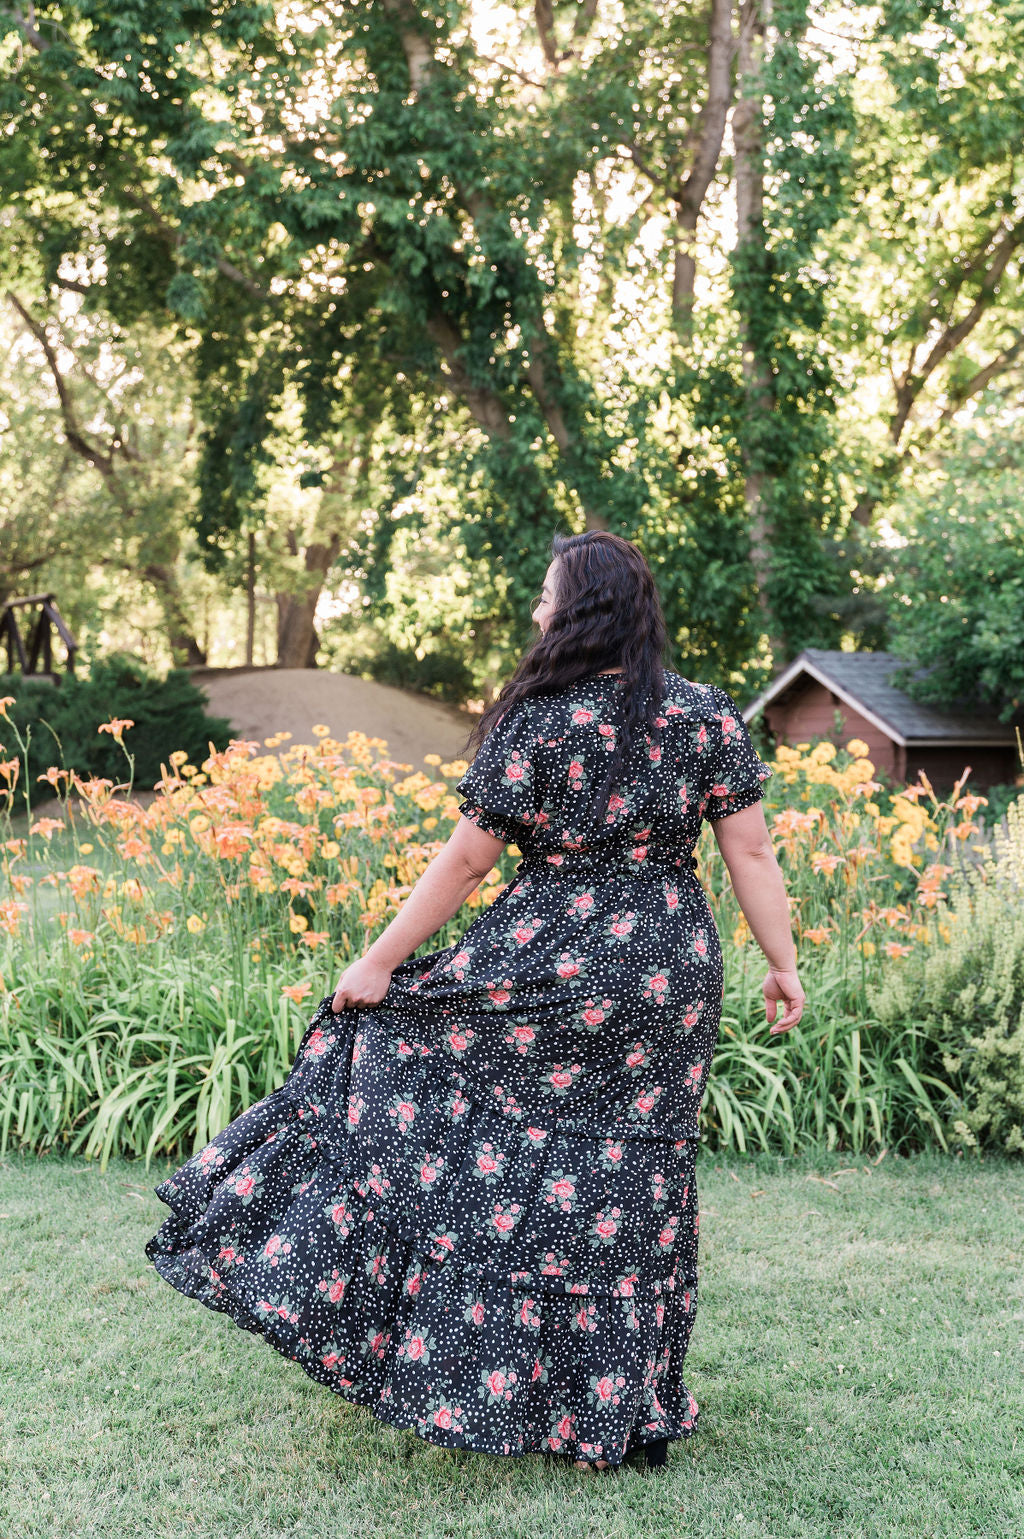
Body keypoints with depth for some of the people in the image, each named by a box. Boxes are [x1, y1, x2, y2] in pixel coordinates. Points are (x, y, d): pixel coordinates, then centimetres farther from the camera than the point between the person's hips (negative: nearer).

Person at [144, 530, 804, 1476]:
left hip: (555, 968, -4)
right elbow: (751, 851, 0)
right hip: (674, 979, 5)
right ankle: (635, 1420, 20)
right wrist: (783, 964, 10)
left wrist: (381, 961, 0)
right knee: (630, 1190, 12)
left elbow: (464, 863, -9)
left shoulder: (535, 723, -10)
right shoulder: (709, 715, 1)